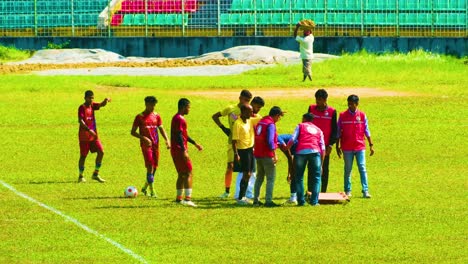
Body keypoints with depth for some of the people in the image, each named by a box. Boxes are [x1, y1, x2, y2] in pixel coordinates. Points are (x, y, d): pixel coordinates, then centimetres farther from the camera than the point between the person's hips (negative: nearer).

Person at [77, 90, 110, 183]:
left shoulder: (92, 106, 8)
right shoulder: (82, 108, -10)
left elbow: (101, 105, -7)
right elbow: (80, 120, -20)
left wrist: (105, 101, -30)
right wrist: (88, 130, -31)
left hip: (93, 134, 6)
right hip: (84, 135, -6)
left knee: (101, 152, -4)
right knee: (83, 155, 0)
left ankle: (96, 174, 6)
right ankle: (81, 176, 12)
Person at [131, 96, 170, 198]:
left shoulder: (156, 116, 10)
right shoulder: (140, 117, -3)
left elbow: (161, 129, 15)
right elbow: (132, 132, -3)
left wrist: (166, 140, -3)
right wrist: (144, 138, -18)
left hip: (155, 145, 5)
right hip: (146, 145, -5)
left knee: (154, 167, 8)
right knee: (150, 167, -13)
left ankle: (145, 188, 28)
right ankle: (152, 191, -12)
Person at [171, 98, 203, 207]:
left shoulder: (178, 118, 18)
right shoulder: (179, 119, -14)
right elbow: (179, 135, -22)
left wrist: (195, 144, 31)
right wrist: (184, 151, -26)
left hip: (177, 151, 10)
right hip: (180, 150, -10)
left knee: (182, 175, 13)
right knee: (188, 174, -10)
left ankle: (179, 198, 16)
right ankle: (187, 199, -15)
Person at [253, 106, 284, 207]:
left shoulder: (260, 122, 12)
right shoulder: (271, 124, -14)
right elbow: (270, 141, -22)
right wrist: (274, 154, -17)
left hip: (258, 154, 8)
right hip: (267, 155, -8)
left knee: (259, 177, 17)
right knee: (271, 178, -3)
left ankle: (256, 200, 16)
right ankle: (268, 200, -8)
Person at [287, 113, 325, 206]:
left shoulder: (300, 126, 20)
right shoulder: (318, 130, 27)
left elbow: (292, 140, 5)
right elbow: (322, 148, 19)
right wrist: (321, 164, 22)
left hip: (301, 152, -1)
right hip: (315, 152, 1)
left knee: (299, 177, 8)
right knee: (316, 177, 7)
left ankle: (301, 201, 3)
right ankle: (314, 201, -3)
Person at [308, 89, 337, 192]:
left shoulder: (332, 111, -1)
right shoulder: (311, 108, 5)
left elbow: (334, 129, 1)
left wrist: (331, 144, -7)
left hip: (325, 145, -2)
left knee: (324, 169, 3)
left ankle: (323, 192, 8)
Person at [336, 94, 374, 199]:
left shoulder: (362, 115, 3)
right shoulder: (343, 115, 2)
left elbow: (366, 131, 7)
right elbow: (338, 132, 6)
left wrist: (371, 145, 4)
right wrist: (338, 146, 3)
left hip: (360, 147, 0)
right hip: (347, 147, 0)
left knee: (362, 168, -5)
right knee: (347, 169, 5)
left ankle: (365, 191, -6)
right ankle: (347, 191, 12)